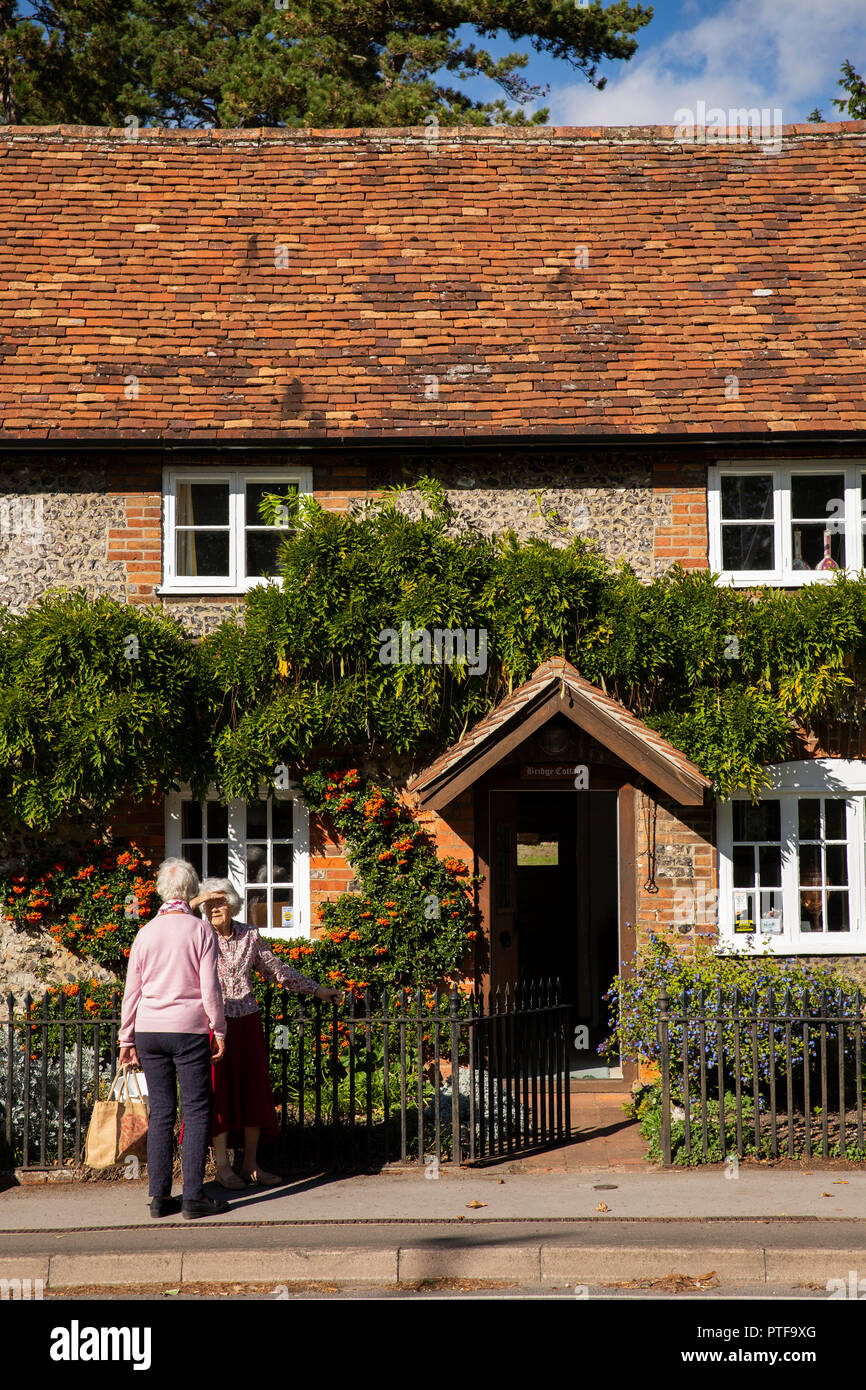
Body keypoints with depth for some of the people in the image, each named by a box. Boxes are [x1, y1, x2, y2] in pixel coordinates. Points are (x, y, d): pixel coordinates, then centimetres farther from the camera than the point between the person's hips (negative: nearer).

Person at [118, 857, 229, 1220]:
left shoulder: (146, 933, 6)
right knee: (196, 1111, 0)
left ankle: (159, 1196, 6)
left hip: (148, 1030, 4)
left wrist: (127, 1040, 15)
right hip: (189, 1029, -4)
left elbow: (131, 992, 8)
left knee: (160, 1112, 7)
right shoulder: (200, 931, -3)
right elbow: (210, 988, -6)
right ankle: (193, 1196, -3)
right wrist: (219, 1032, 3)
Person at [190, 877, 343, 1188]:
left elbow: (277, 969, 17)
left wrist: (316, 990, 20)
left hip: (247, 1021, 3)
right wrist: (192, 904, -20)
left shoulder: (249, 935, 6)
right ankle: (222, 1166, 7)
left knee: (253, 1090, 4)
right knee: (219, 1091, -2)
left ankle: (251, 1164, 14)